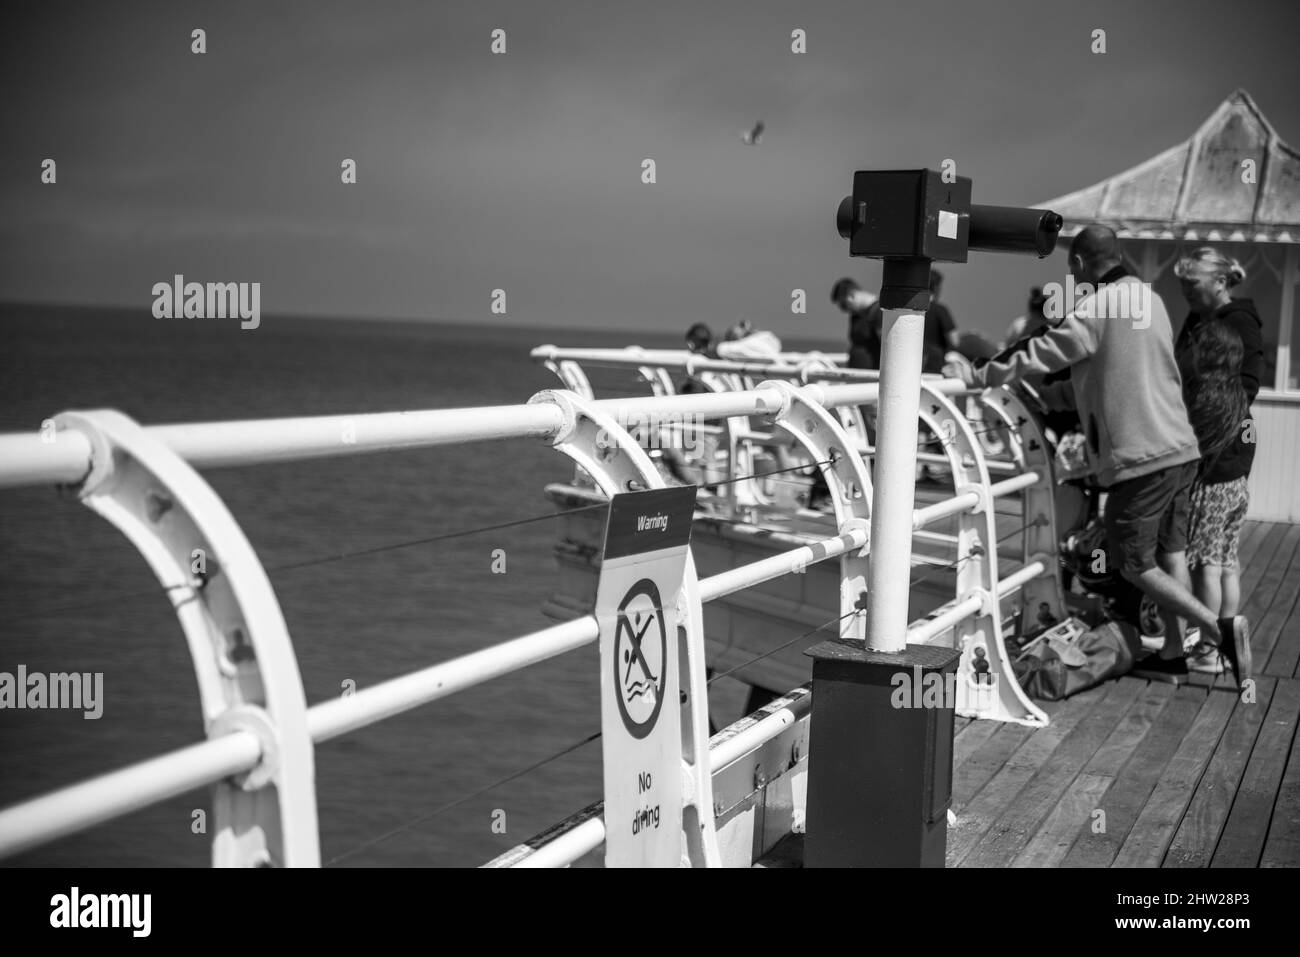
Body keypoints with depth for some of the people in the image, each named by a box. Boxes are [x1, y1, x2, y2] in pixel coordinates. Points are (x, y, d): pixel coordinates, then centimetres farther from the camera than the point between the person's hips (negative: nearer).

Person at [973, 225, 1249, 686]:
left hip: (1139, 456, -8)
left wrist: (985, 374, -2)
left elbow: (1044, 354, -14)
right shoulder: (1150, 299, 12)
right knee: (1170, 553, 15)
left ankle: (1219, 627, -1)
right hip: (1179, 446, 8)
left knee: (1135, 565, 3)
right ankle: (1174, 652, 21)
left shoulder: (1097, 309, -14)